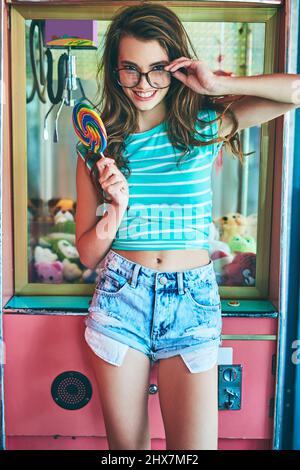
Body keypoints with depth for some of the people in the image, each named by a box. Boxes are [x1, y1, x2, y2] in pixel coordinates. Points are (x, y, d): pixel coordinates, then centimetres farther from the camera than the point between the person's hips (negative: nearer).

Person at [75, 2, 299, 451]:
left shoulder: (205, 124, 1)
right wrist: (117, 210, -16)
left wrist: (220, 84, -11)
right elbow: (87, 254, 3)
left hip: (192, 300, 0)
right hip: (120, 298, 1)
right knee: (126, 445, 15)